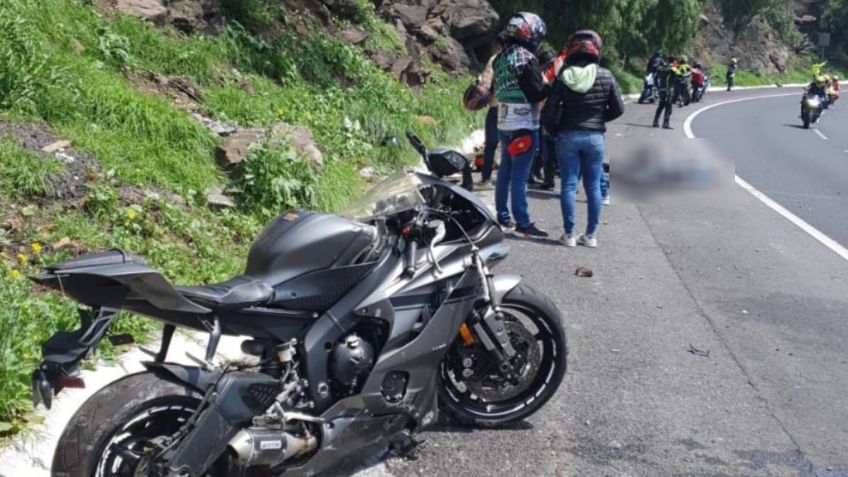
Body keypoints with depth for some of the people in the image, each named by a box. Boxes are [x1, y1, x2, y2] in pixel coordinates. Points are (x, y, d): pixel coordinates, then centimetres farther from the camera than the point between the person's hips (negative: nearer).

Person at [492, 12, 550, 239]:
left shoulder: (501, 58, 11)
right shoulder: (526, 59, -14)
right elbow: (535, 95, -18)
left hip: (504, 124, 8)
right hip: (524, 126, -8)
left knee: (505, 172, 15)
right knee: (519, 177, -6)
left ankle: (502, 217, 23)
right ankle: (522, 225, -2)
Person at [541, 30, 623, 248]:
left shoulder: (563, 77, -8)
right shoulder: (605, 76, -5)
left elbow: (549, 111, -9)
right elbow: (618, 109, 0)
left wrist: (554, 131, 7)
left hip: (568, 136, -1)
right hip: (595, 137, 1)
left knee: (568, 185, 5)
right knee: (593, 187, 9)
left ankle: (569, 234, 8)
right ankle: (591, 235, 14)